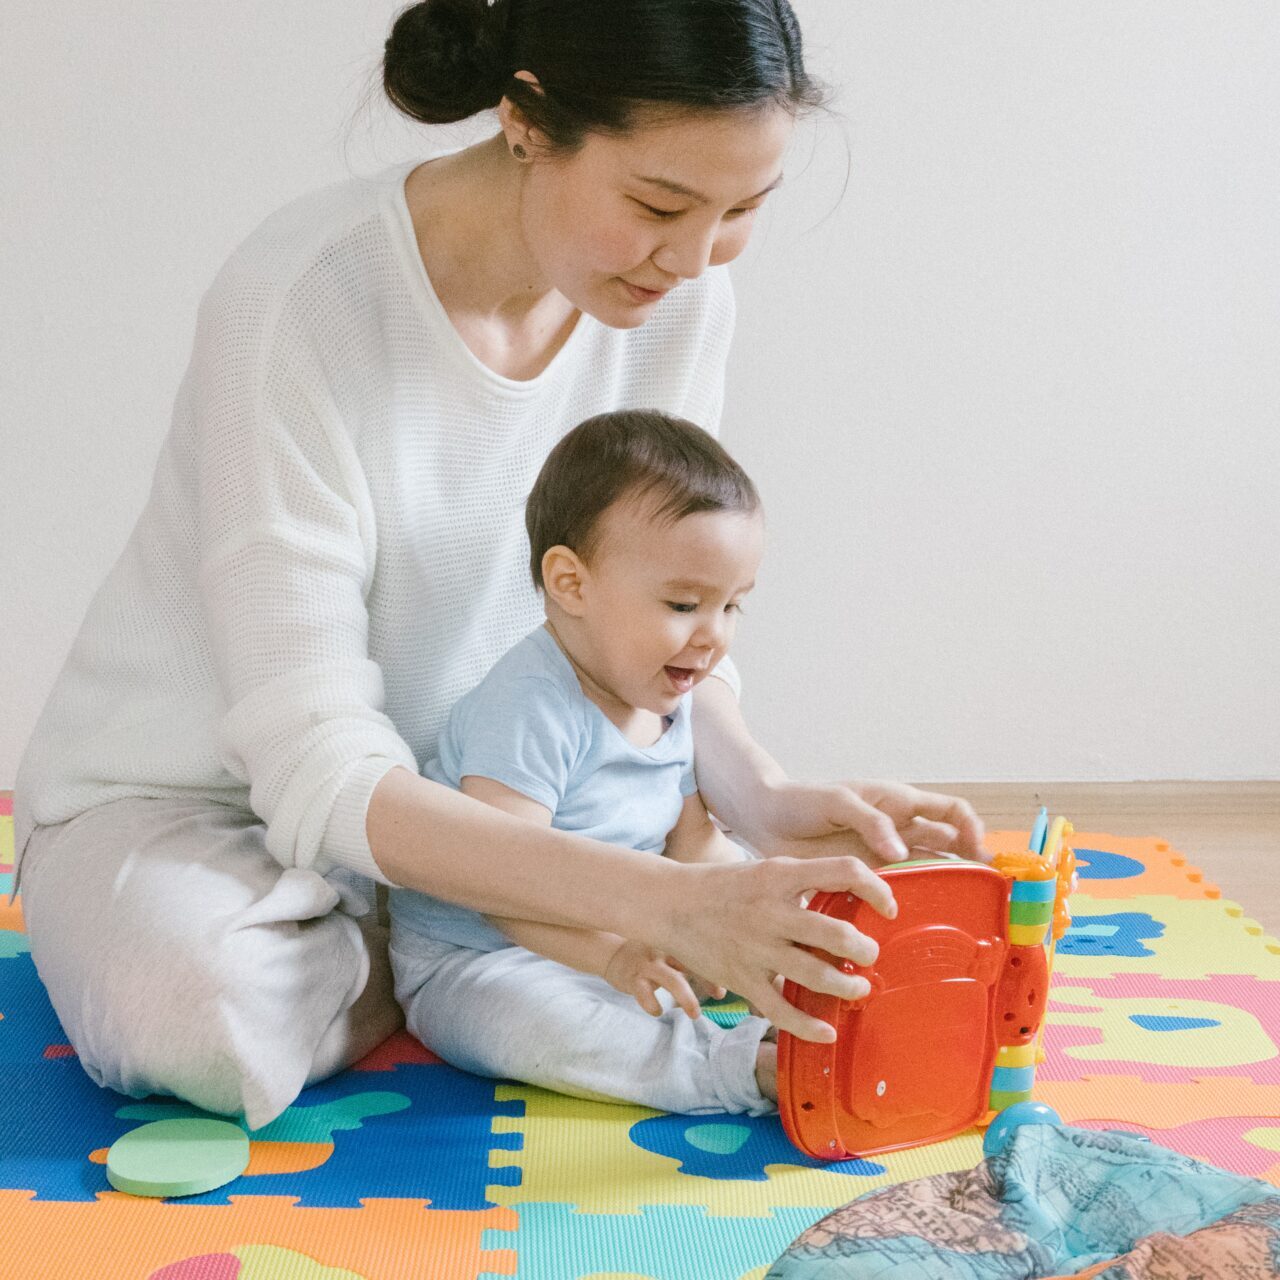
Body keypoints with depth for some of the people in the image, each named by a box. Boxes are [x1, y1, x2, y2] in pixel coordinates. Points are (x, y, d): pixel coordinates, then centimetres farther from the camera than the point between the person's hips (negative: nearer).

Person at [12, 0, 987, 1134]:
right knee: (200, 1015, -37)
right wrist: (664, 903, -43)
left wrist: (764, 798, -22)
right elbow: (318, 770, -33)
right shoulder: (301, 297, -30)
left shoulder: (681, 297, -11)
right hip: (187, 791, -5)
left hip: (452, 788, 5)